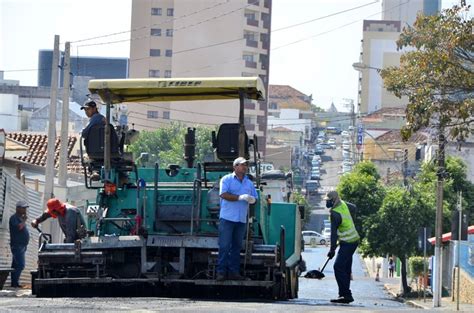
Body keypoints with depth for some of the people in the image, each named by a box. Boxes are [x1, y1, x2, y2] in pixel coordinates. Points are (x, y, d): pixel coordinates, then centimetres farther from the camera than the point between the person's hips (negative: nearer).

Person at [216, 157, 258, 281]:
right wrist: (240, 197, -19)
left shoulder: (249, 183, 17)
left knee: (237, 246, 7)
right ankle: (221, 272, -5)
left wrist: (252, 200, -5)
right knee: (224, 246, -7)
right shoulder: (226, 179, 1)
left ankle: (233, 272, 10)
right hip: (227, 218, -5)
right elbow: (224, 194, -13)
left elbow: (254, 198, 20)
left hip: (241, 219, 5)